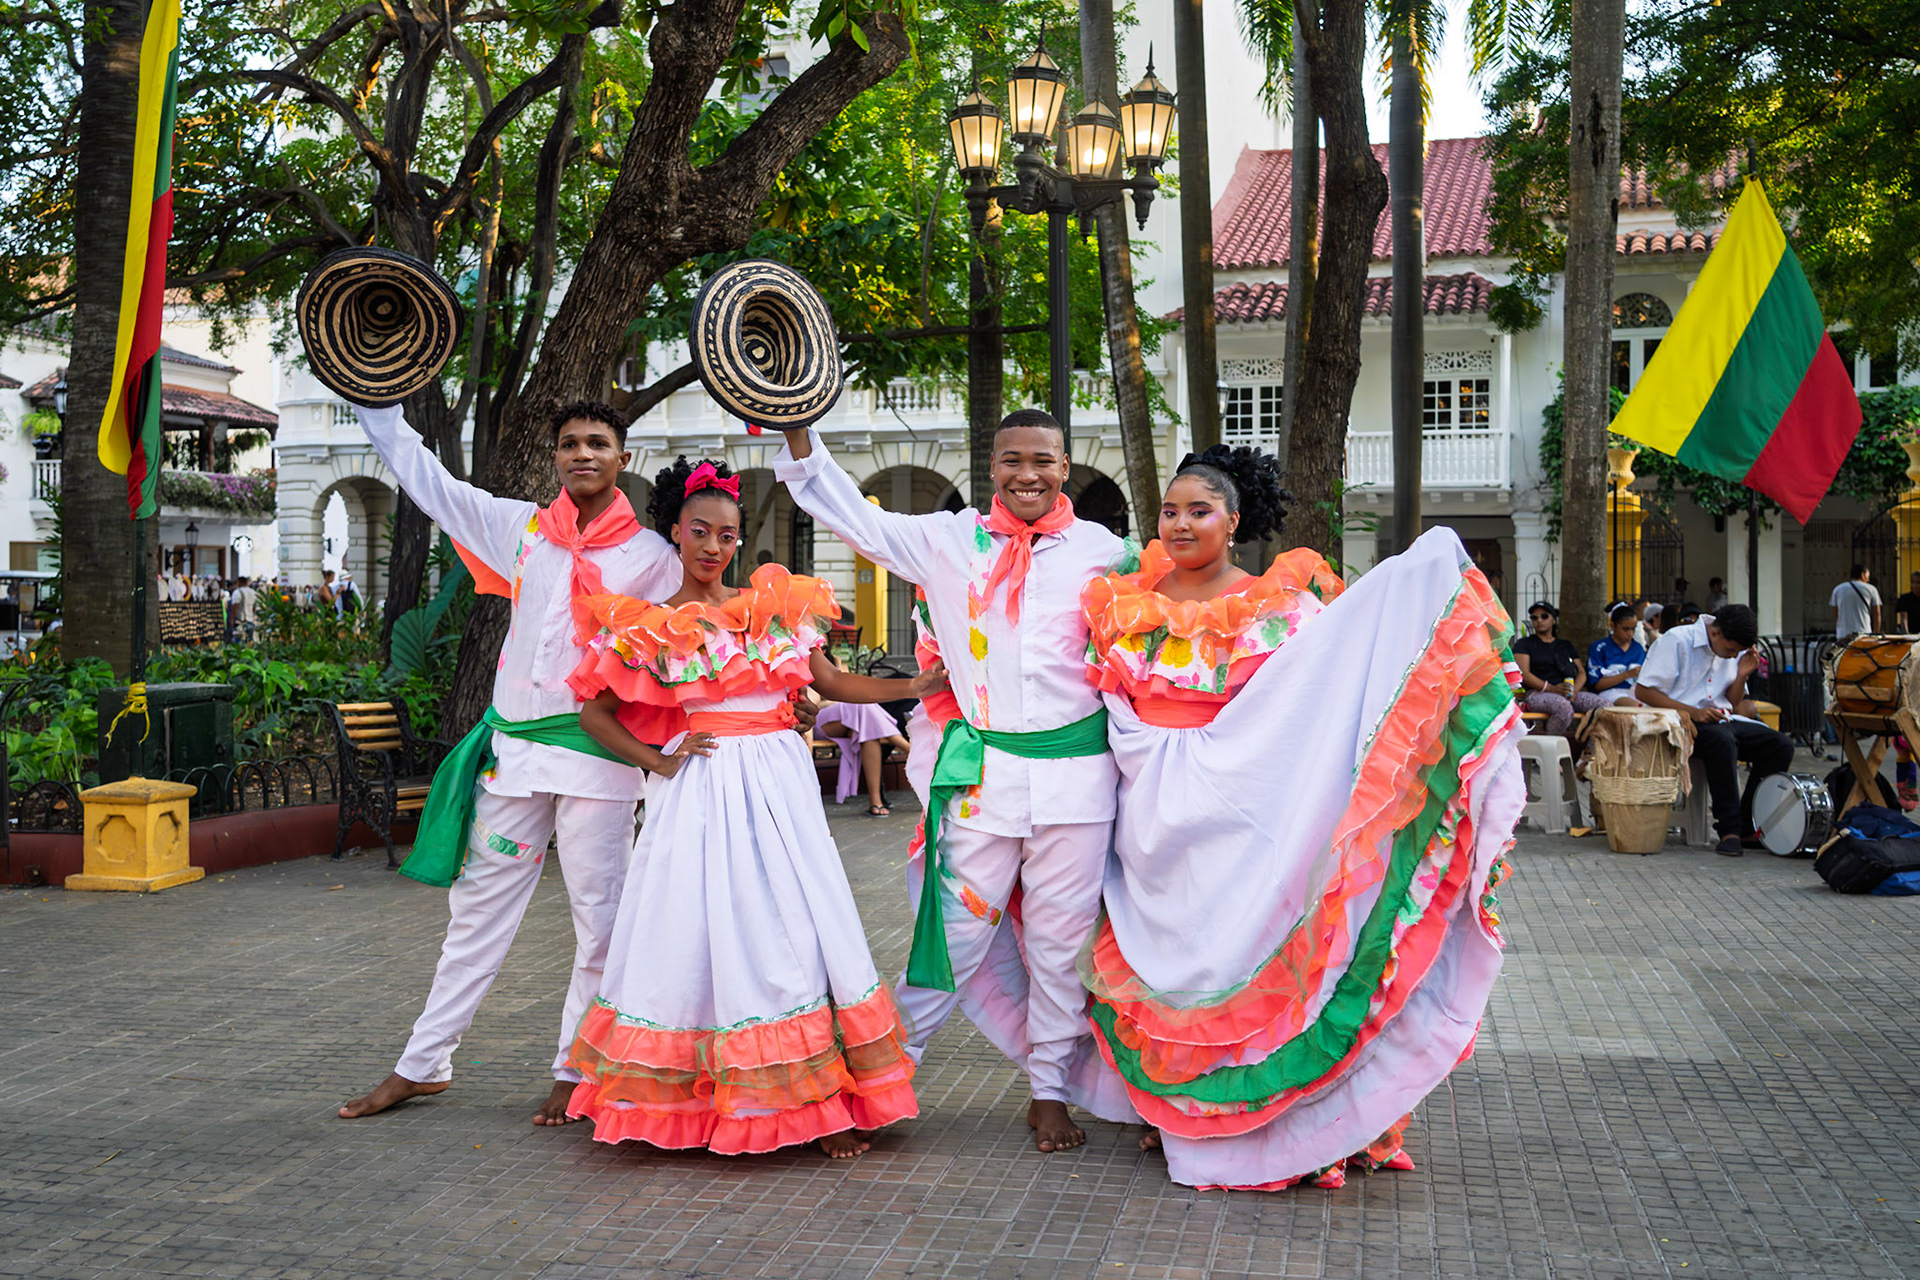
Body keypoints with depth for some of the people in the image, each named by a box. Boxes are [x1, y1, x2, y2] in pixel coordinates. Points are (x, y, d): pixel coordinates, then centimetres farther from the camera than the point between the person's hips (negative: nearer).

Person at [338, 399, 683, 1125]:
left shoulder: (651, 554, 1)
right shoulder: (522, 528, 10)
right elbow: (424, 477, 17)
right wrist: (372, 395, 19)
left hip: (597, 750, -3)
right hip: (515, 744, 3)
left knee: (599, 916, 1)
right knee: (478, 906, 10)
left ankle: (576, 1072, 15)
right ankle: (423, 1064, 19)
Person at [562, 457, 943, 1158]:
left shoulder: (776, 606, 9)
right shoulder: (649, 627, 5)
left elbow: (834, 682, 10)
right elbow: (596, 713, 10)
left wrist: (917, 685, 0)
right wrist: (657, 758, -2)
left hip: (777, 781, 1)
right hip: (698, 787, -1)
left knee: (794, 930, -2)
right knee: (698, 933, -2)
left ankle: (821, 1102, 2)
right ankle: (691, 1102, 10)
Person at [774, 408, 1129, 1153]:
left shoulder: (1101, 550, 6)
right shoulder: (949, 540, 6)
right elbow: (851, 516, 9)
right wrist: (795, 426, 3)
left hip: (1074, 767, 1)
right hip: (983, 770, 0)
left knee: (1061, 934, 7)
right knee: (959, 927, -1)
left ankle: (1050, 1091, 20)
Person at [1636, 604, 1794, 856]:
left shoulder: (1736, 650, 11)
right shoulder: (1676, 641, -9)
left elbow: (1733, 704, 17)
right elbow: (1645, 692, -13)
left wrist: (1742, 676, -3)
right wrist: (1693, 712, -20)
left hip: (1722, 720, 7)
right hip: (1682, 722, -7)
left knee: (1781, 745, -14)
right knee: (1722, 740, -38)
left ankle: (1748, 826, -11)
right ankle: (1730, 830, -32)